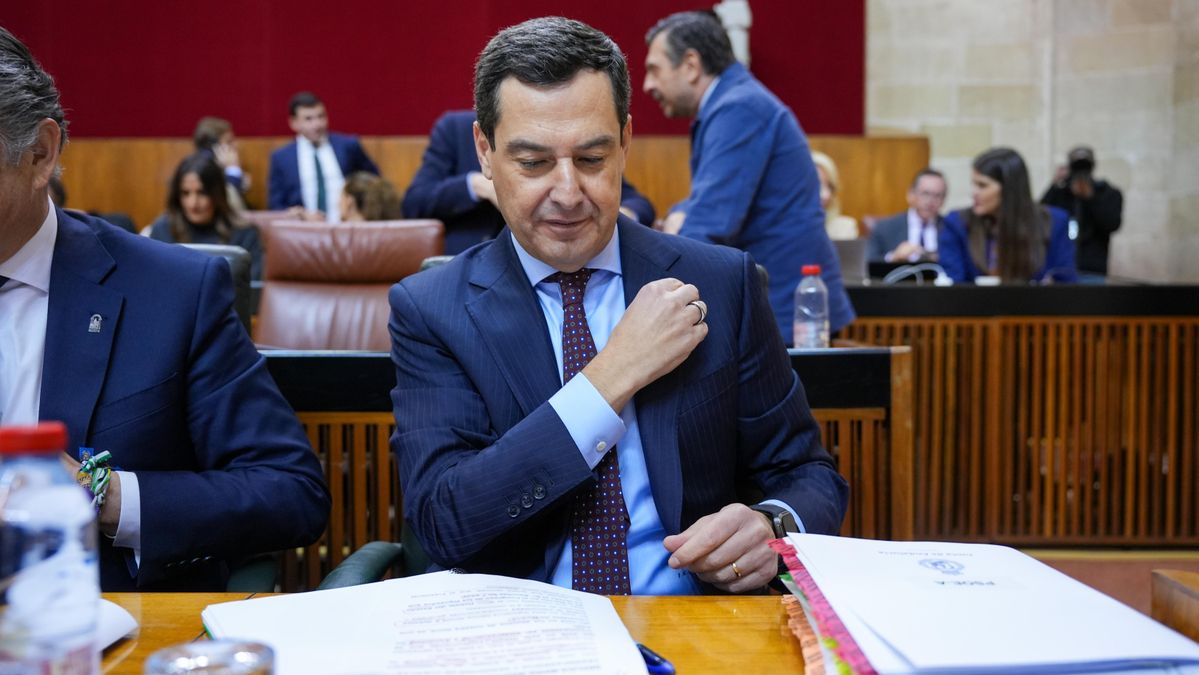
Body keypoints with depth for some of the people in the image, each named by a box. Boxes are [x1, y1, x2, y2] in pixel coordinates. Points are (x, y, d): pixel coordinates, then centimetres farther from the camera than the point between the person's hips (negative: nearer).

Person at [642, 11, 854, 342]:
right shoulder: (730, 104, 15)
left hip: (784, 313, -9)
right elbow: (712, 200, 22)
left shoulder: (739, 109, -17)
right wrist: (679, 216, -1)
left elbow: (712, 225, -26)